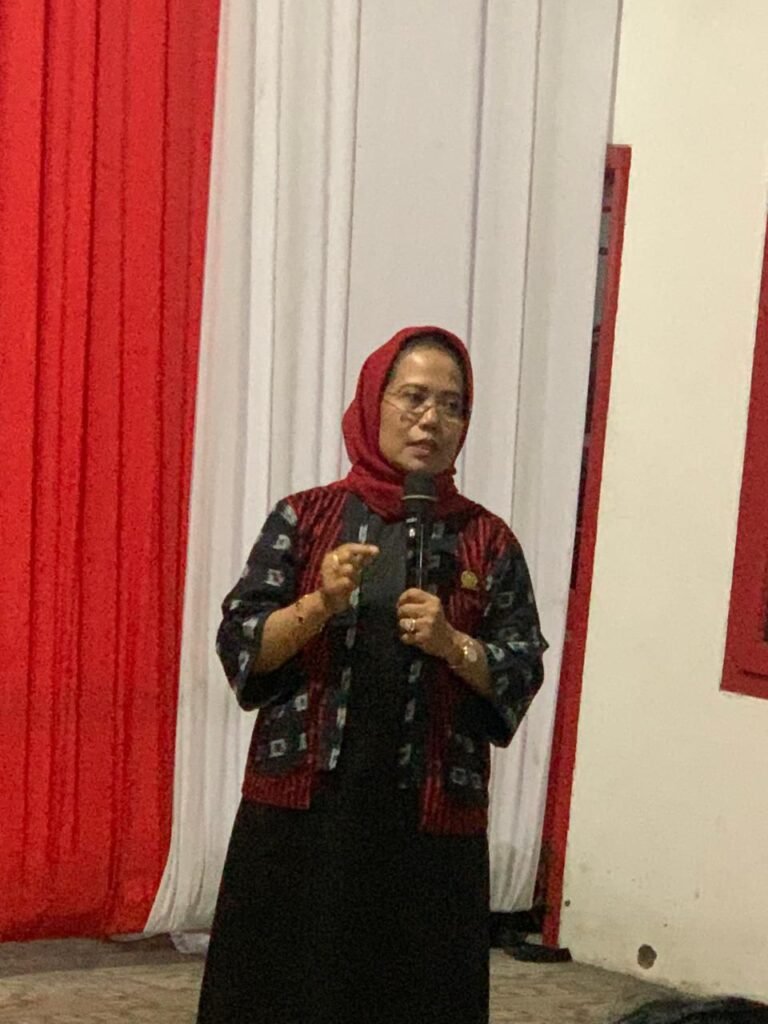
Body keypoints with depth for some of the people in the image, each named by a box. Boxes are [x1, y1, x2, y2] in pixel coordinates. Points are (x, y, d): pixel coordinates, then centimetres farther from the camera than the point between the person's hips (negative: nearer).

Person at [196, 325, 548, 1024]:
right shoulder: (305, 518, 3)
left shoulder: (488, 542, 5)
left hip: (430, 816, 0)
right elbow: (239, 646, -1)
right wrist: (320, 604, -17)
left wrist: (453, 645, -15)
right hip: (302, 807, 0)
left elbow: (522, 674, 3)